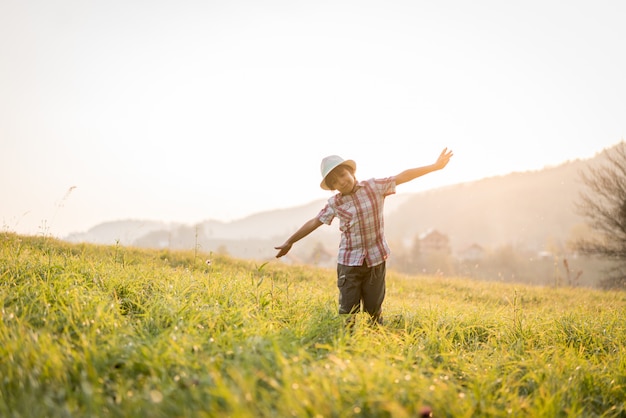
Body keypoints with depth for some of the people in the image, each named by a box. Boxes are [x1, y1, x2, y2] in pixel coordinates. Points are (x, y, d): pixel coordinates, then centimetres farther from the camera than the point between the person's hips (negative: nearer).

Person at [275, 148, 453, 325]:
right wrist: (290, 242, 12)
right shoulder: (335, 204, 0)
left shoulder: (375, 187, -2)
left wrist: (435, 166, -1)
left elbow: (403, 176, -2)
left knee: (374, 309, 9)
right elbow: (314, 222, 8)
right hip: (349, 262, 0)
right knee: (348, 311, 1)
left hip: (376, 259, 0)